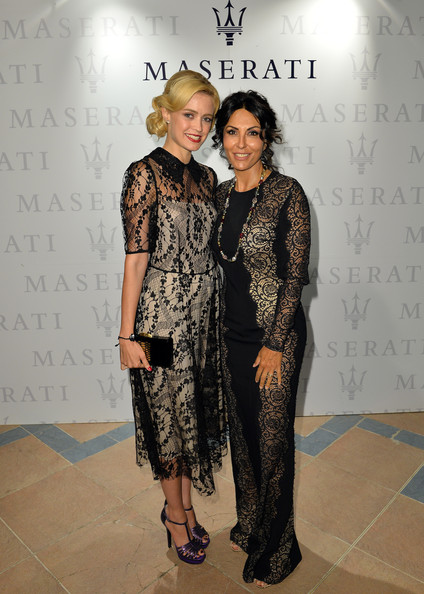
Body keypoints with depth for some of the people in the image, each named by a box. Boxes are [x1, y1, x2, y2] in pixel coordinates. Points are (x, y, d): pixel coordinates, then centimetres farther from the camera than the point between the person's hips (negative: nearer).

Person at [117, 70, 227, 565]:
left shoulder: (207, 177, 10)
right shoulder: (145, 173, -10)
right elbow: (136, 257, -14)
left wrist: (222, 309, 11)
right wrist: (127, 334, -14)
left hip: (205, 310, 7)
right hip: (163, 311, -6)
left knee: (198, 410, 16)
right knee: (170, 413, 8)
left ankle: (186, 508, 38)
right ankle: (175, 512, 33)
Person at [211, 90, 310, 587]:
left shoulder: (286, 193, -12)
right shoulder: (222, 194, 7)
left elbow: (294, 275, -14)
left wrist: (275, 344, -15)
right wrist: (222, 327, 13)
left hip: (274, 335, -6)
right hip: (232, 332, 6)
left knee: (272, 438, 7)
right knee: (242, 431, 19)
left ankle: (276, 549, 32)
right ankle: (249, 524, 43)